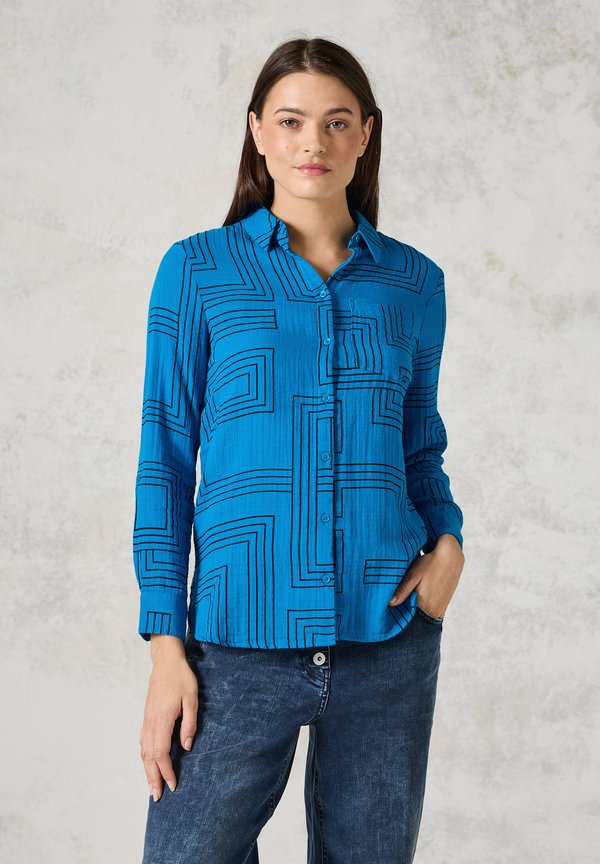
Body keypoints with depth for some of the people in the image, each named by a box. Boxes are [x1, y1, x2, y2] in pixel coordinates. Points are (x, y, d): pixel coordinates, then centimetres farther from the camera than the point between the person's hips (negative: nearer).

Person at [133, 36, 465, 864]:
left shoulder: (414, 281, 7)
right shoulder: (197, 269, 1)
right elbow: (166, 459, 0)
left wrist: (447, 540, -3)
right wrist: (165, 643, -6)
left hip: (389, 639, 2)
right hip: (245, 641, -2)